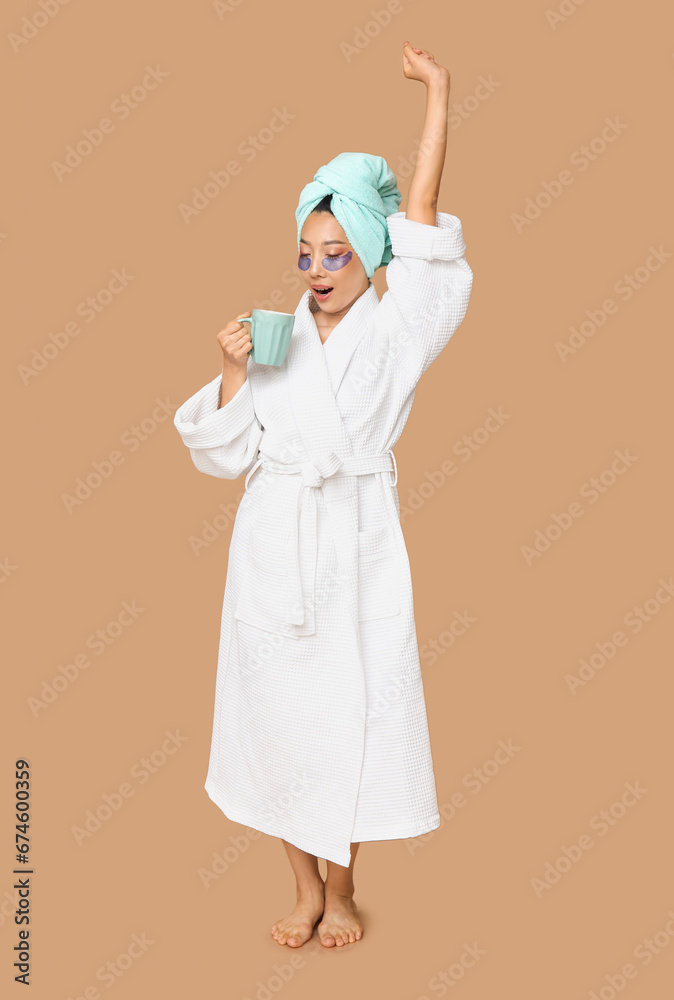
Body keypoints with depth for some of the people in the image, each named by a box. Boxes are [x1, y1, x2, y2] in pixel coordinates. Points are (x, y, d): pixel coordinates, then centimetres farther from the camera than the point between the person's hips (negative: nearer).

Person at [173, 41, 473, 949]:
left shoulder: (392, 332, 0)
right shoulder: (274, 338, 6)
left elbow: (422, 221, -10)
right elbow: (226, 455, 5)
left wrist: (438, 98, -12)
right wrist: (234, 373, -9)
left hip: (356, 543, -2)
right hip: (273, 546, 2)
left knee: (352, 715, 3)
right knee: (277, 714, 8)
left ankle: (341, 891, 25)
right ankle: (304, 885, 28)